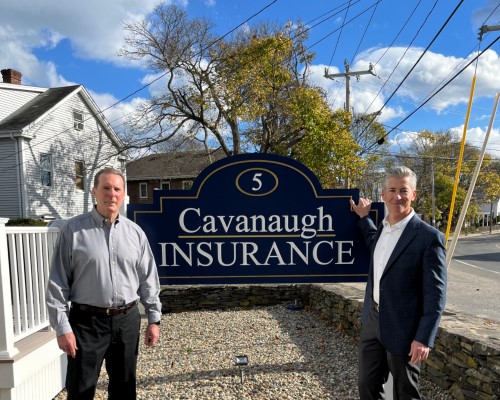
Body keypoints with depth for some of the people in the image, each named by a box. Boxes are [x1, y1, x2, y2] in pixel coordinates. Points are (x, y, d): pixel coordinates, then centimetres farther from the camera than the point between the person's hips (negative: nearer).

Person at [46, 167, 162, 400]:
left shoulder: (135, 232, 3)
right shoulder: (73, 230, -5)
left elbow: (148, 280, 5)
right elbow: (57, 283, -5)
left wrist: (154, 319, 4)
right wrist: (62, 327, -8)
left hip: (127, 320, 3)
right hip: (88, 321, -2)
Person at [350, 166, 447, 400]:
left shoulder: (429, 237, -16)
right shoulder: (382, 228, 5)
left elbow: (436, 293, -16)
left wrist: (424, 338, -17)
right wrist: (363, 218, 23)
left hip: (403, 328, -6)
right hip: (372, 321, 7)